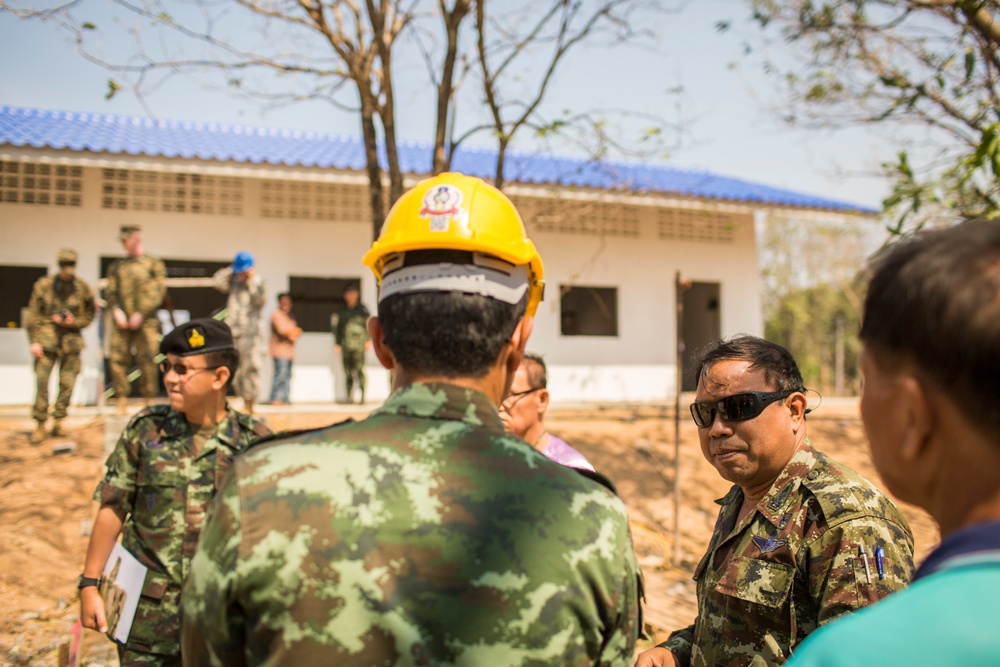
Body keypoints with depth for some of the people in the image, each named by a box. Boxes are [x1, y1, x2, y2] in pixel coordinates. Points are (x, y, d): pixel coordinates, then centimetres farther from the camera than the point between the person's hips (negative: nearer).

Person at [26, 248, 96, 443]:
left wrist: (74, 322, -9)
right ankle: (40, 425, 2)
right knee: (41, 382, -6)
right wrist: (34, 341, -5)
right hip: (47, 340, -1)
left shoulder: (83, 289, 2)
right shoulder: (43, 285, -1)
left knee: (67, 383, 3)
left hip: (71, 340, 1)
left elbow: (89, 315, 10)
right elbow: (33, 315, 1)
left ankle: (58, 421, 16)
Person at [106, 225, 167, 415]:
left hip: (146, 322, -4)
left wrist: (140, 314, -11)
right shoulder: (117, 266, 16)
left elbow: (158, 292, -4)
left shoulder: (153, 264, 4)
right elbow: (110, 291, 12)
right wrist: (116, 311, -6)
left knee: (147, 362, -5)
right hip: (122, 322, 4)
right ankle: (122, 402, 5)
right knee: (117, 360, -2)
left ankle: (149, 402, 3)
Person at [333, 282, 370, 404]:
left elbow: (368, 325, 1)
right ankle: (349, 396, 8)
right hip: (346, 345, 4)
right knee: (348, 372, 3)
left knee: (359, 370, -14)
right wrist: (337, 342, 12)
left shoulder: (362, 309, 5)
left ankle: (362, 396, -13)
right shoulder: (342, 312, 16)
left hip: (359, 344, -4)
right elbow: (338, 328, 19)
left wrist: (368, 340, -7)